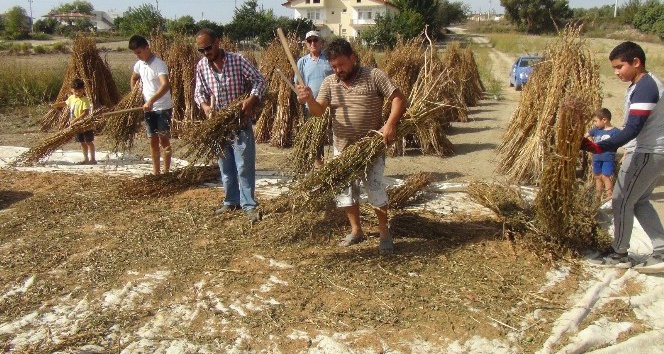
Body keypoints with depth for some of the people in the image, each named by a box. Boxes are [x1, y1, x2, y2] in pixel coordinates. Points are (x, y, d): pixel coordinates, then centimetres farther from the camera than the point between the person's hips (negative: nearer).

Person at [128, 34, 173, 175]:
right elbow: (133, 78, 28)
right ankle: (156, 172, 18)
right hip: (149, 108, 7)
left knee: (164, 140, -3)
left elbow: (166, 85, -33)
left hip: (163, 108, -7)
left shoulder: (159, 64, -17)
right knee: (153, 140, 10)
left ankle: (166, 172, 4)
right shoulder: (139, 64, 6)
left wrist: (151, 100, -42)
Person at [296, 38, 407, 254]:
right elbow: (318, 111, -7)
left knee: (374, 187, -9)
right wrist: (309, 99, -29)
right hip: (343, 148, 5)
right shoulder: (329, 83, 2)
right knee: (345, 189, 10)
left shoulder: (374, 76, -9)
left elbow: (399, 99, -12)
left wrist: (390, 124, -25)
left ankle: (384, 233, 8)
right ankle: (356, 230, 27)